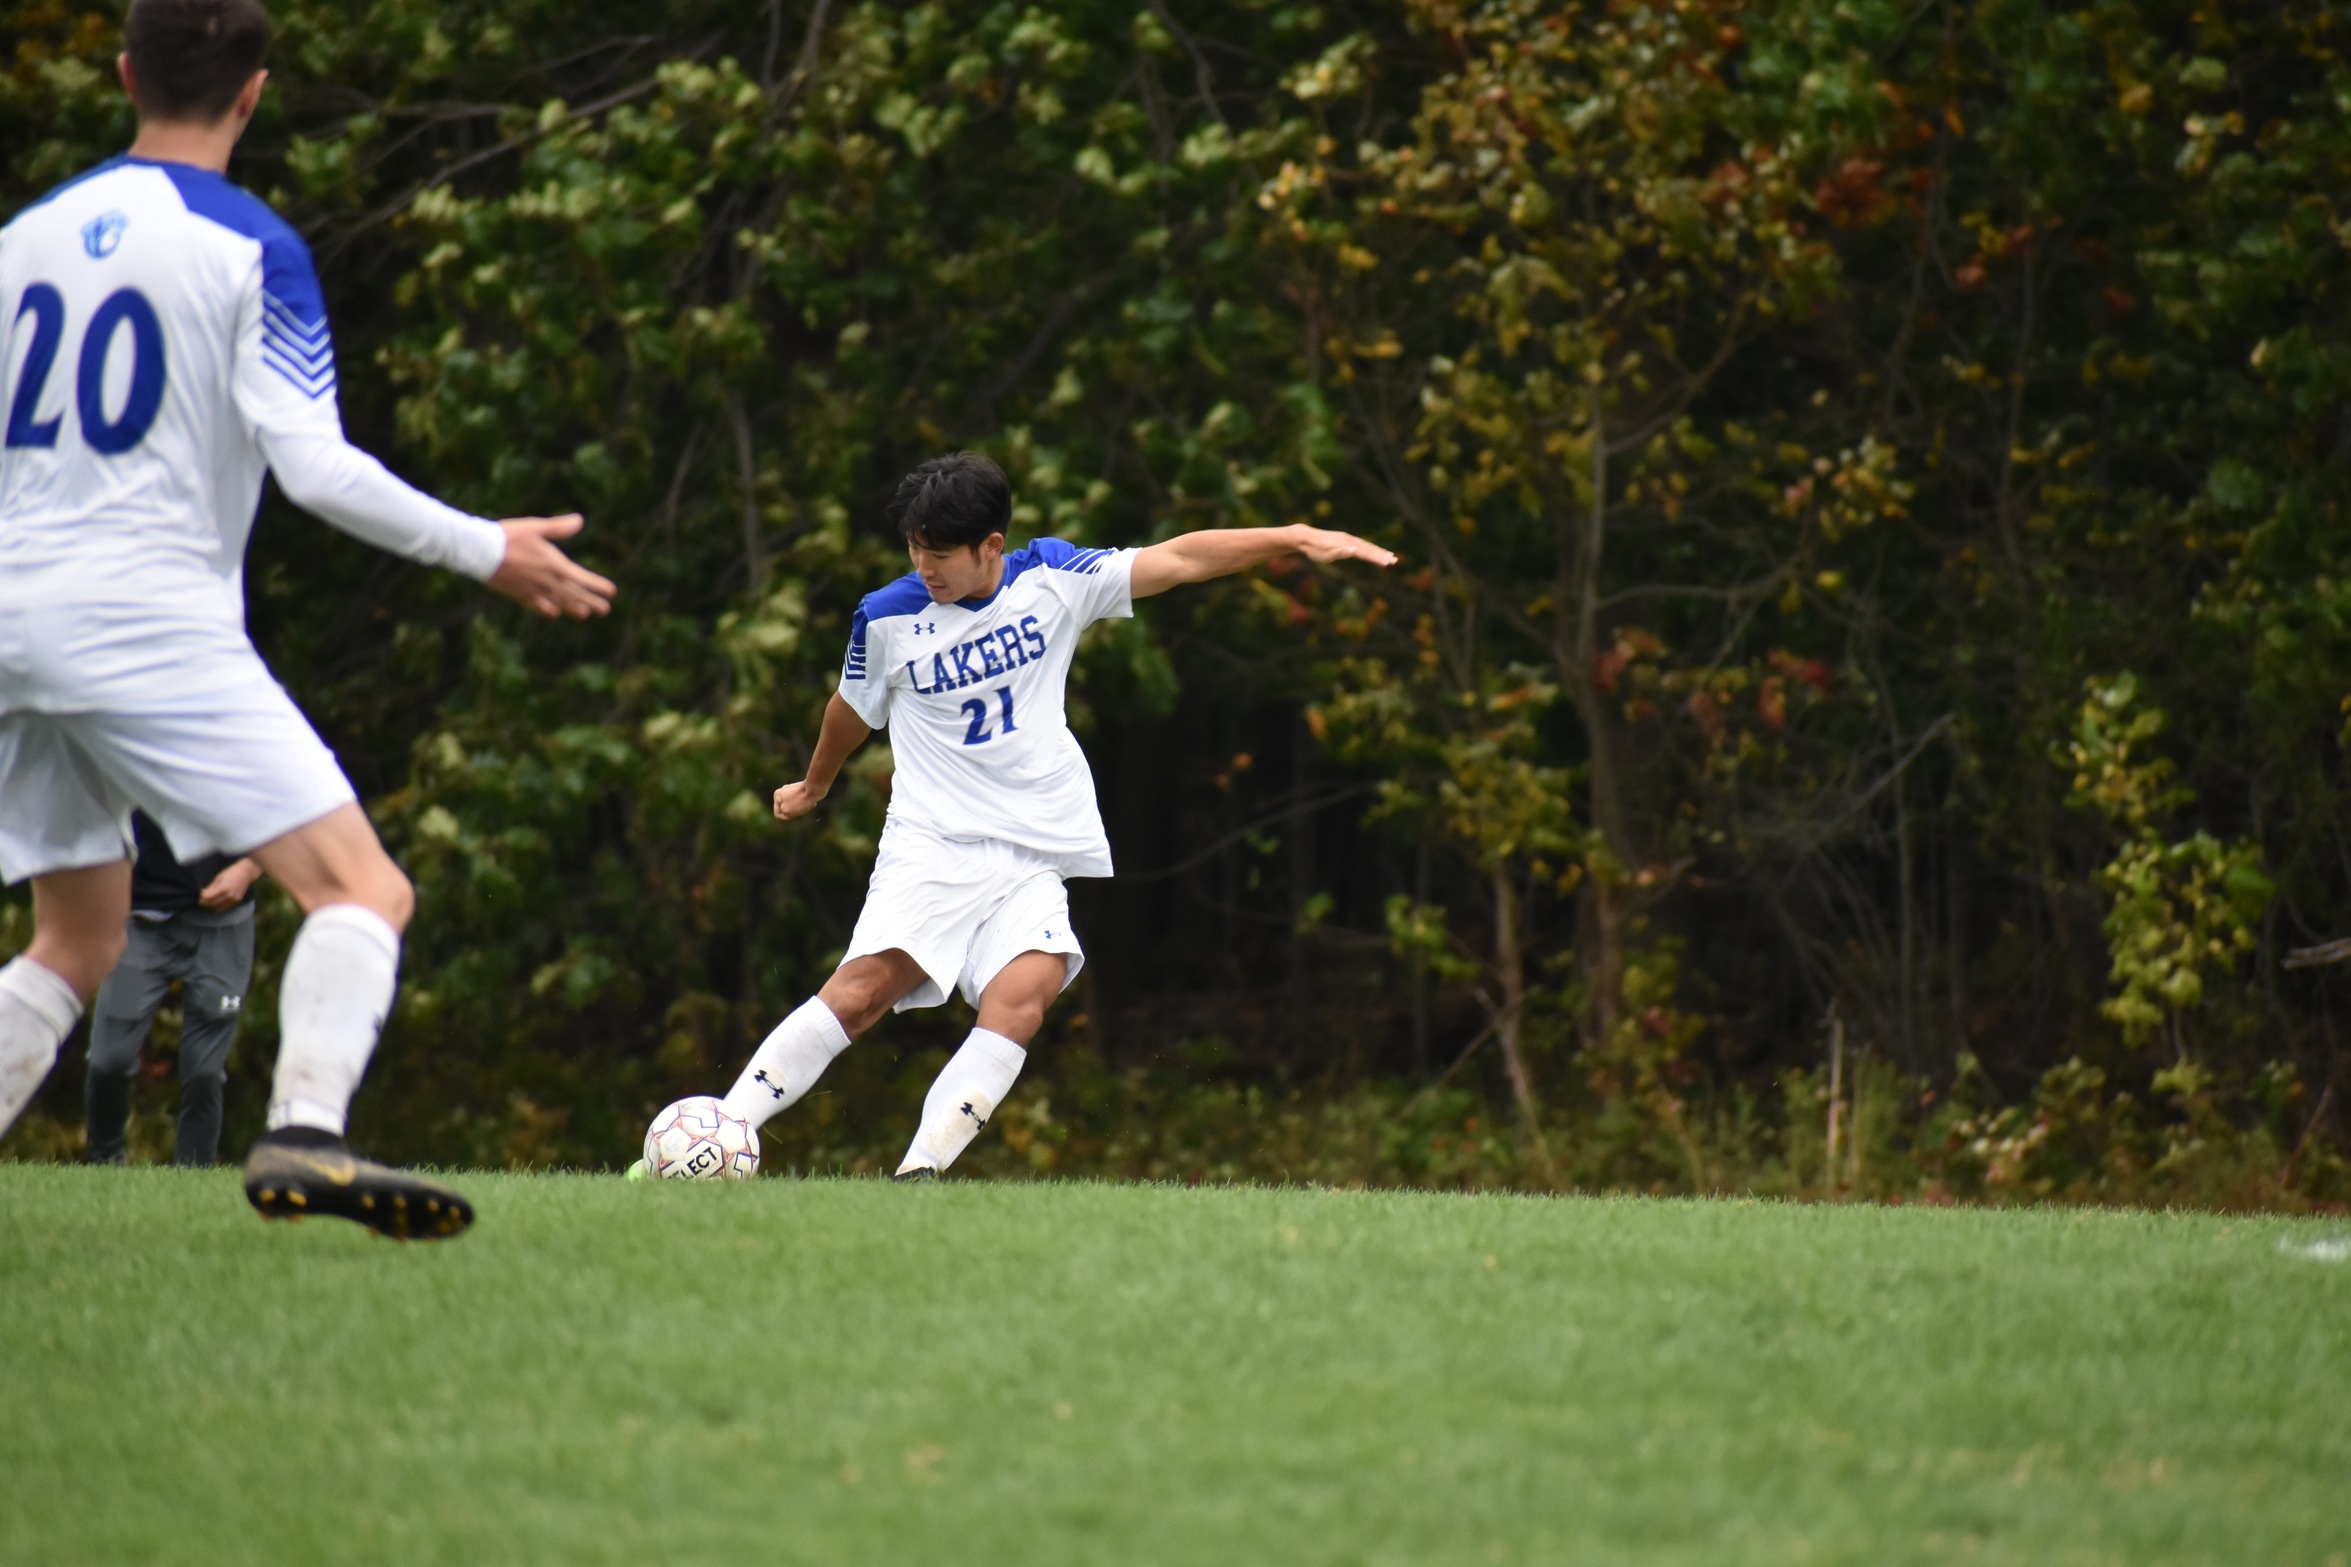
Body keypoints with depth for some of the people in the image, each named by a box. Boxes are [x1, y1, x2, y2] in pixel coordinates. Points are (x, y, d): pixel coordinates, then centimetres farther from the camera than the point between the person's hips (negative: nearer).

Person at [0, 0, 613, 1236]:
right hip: (153, 623, -6)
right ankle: (303, 1131, -32)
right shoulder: (252, 250, -5)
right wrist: (486, 553, -2)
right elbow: (315, 466, -12)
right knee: (362, 890, -8)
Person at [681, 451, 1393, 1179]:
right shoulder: (885, 618, 2)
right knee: (862, 989, -21)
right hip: (932, 846, -2)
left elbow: (1179, 559, 2)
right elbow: (853, 709, 22)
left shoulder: (1052, 582, 3)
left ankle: (919, 1173, -26)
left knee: (1023, 996, -23)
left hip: (1034, 863, 2)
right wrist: (815, 785, 38)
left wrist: (1296, 539, -5)